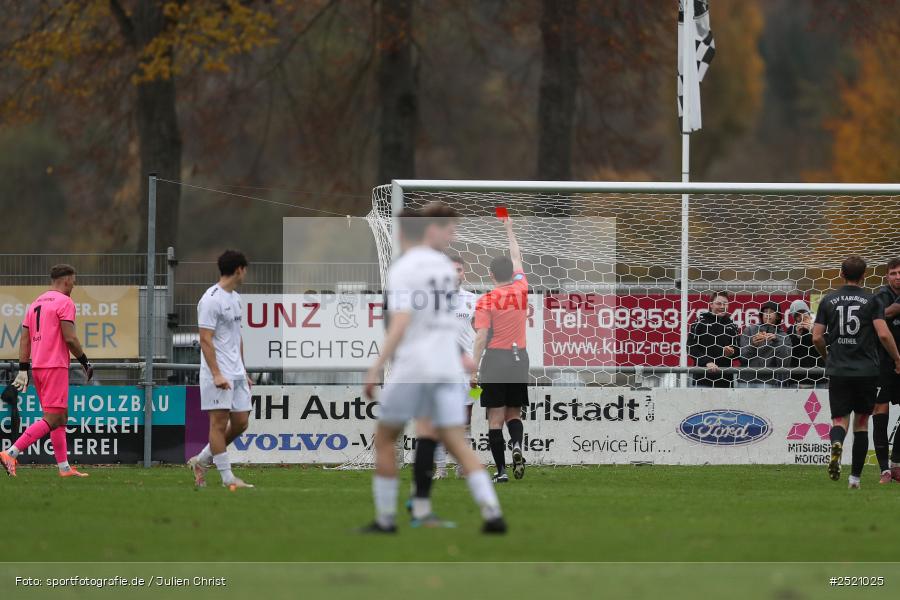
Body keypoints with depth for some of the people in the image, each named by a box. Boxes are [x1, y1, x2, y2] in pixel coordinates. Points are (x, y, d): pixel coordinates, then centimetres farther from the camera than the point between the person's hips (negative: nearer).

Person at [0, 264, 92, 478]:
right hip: (55, 366, -9)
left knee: (61, 417, 14)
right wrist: (85, 362, -3)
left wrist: (23, 370, 14)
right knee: (52, 419, -11)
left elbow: (24, 338, 15)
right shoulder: (64, 302, -7)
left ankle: (64, 467, 13)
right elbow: (70, 338, -14)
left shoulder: (36, 303, 17)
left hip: (37, 365, 9)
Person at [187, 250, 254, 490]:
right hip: (219, 374, -9)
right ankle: (227, 478, -3)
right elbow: (205, 340, -16)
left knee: (240, 422, 7)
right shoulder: (211, 300, -13)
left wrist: (243, 371, 21)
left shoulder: (235, 298, 17)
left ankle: (201, 461, 21)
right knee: (220, 422, -5)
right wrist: (216, 374, -22)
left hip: (236, 373, 9)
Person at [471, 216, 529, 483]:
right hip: (519, 359, 3)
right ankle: (517, 446, -18)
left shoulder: (485, 301, -6)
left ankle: (501, 470, -3)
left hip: (494, 360, -3)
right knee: (514, 414, 13)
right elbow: (517, 259, 20)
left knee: (496, 419, 0)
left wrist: (474, 370, -8)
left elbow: (481, 338, -11)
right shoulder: (521, 290, 3)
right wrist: (509, 230, 33)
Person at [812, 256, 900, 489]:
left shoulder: (828, 301, 5)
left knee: (840, 419, 3)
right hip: (866, 371, -1)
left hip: (838, 371, 1)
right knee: (861, 422, 11)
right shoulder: (871, 301, -2)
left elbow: (817, 337, 3)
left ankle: (836, 444, -33)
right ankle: (855, 477, 11)